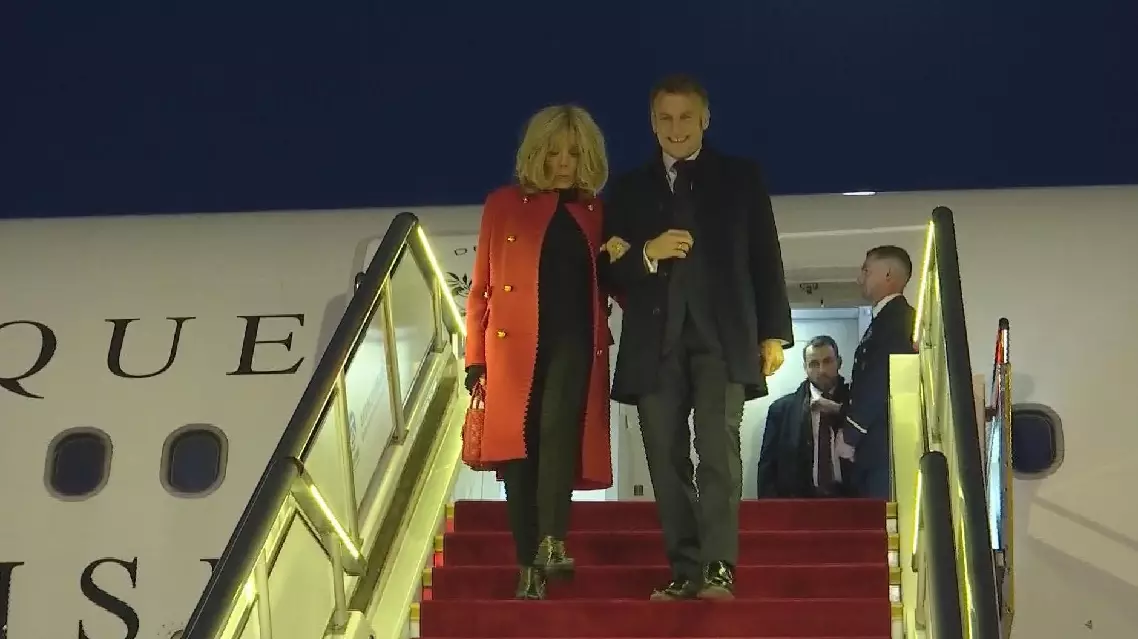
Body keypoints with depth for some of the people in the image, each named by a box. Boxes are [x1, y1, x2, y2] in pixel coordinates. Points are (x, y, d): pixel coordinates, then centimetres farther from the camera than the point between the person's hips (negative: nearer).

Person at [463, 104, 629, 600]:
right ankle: (528, 568, 4)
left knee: (558, 429, -24)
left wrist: (622, 262, -6)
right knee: (520, 450, -2)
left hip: (574, 340, 0)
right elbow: (480, 287, 8)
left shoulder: (597, 213, 14)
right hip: (515, 343, 0)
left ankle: (551, 545, -31)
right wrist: (474, 356, 1)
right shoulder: (503, 205, 9)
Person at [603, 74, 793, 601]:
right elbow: (608, 270, 10)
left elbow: (765, 259, 9)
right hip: (655, 339, 2)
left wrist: (774, 332, 2)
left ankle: (718, 567, -17)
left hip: (722, 335, -2)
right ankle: (684, 571, 3)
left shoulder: (741, 177, 12)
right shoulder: (628, 189, 15)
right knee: (667, 460, 0)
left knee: (718, 447, -15)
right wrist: (647, 254, -10)